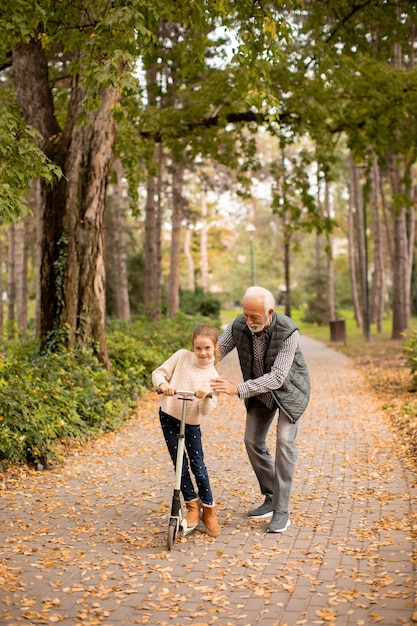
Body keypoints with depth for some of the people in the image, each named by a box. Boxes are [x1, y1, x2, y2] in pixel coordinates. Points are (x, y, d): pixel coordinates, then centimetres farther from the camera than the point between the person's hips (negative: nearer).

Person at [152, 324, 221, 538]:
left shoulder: (212, 376, -9)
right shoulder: (181, 356, -6)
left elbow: (206, 411, -14)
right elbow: (159, 372, -5)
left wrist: (207, 396, -35)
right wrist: (163, 384, -26)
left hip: (191, 423, -1)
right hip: (168, 416, 1)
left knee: (198, 466, -1)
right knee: (180, 465, 4)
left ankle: (208, 510, 15)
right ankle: (192, 507, 18)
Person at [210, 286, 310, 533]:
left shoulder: (288, 331, -34)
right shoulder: (238, 326, -21)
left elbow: (277, 377, -37)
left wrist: (238, 389, -43)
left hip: (288, 388, -5)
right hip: (259, 390, 5)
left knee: (285, 441, -14)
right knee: (253, 441, 5)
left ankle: (282, 511, -7)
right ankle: (271, 498, 21)